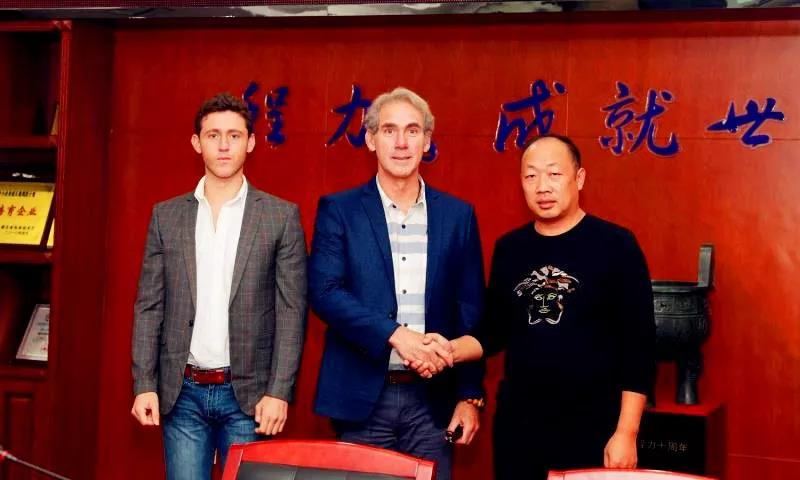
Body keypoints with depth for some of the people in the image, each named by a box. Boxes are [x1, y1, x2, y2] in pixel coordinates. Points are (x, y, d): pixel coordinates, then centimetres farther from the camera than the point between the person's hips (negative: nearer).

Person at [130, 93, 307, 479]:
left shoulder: (281, 216, 0)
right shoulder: (166, 215, 7)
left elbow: (291, 310, -3)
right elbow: (149, 306, 6)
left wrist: (279, 391, -9)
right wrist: (144, 384, -2)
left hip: (248, 393, -2)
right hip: (182, 392, 2)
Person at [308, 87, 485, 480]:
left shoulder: (458, 215, 7)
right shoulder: (338, 210, 2)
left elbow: (470, 310, 8)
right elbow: (324, 290, -10)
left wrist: (469, 395, 3)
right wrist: (396, 335, -21)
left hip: (434, 400, 2)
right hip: (362, 396, -1)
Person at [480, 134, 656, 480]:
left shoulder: (615, 245, -7)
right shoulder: (509, 248, 6)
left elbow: (638, 345, -8)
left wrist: (626, 432, -12)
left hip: (593, 428, -4)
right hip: (516, 424, 4)